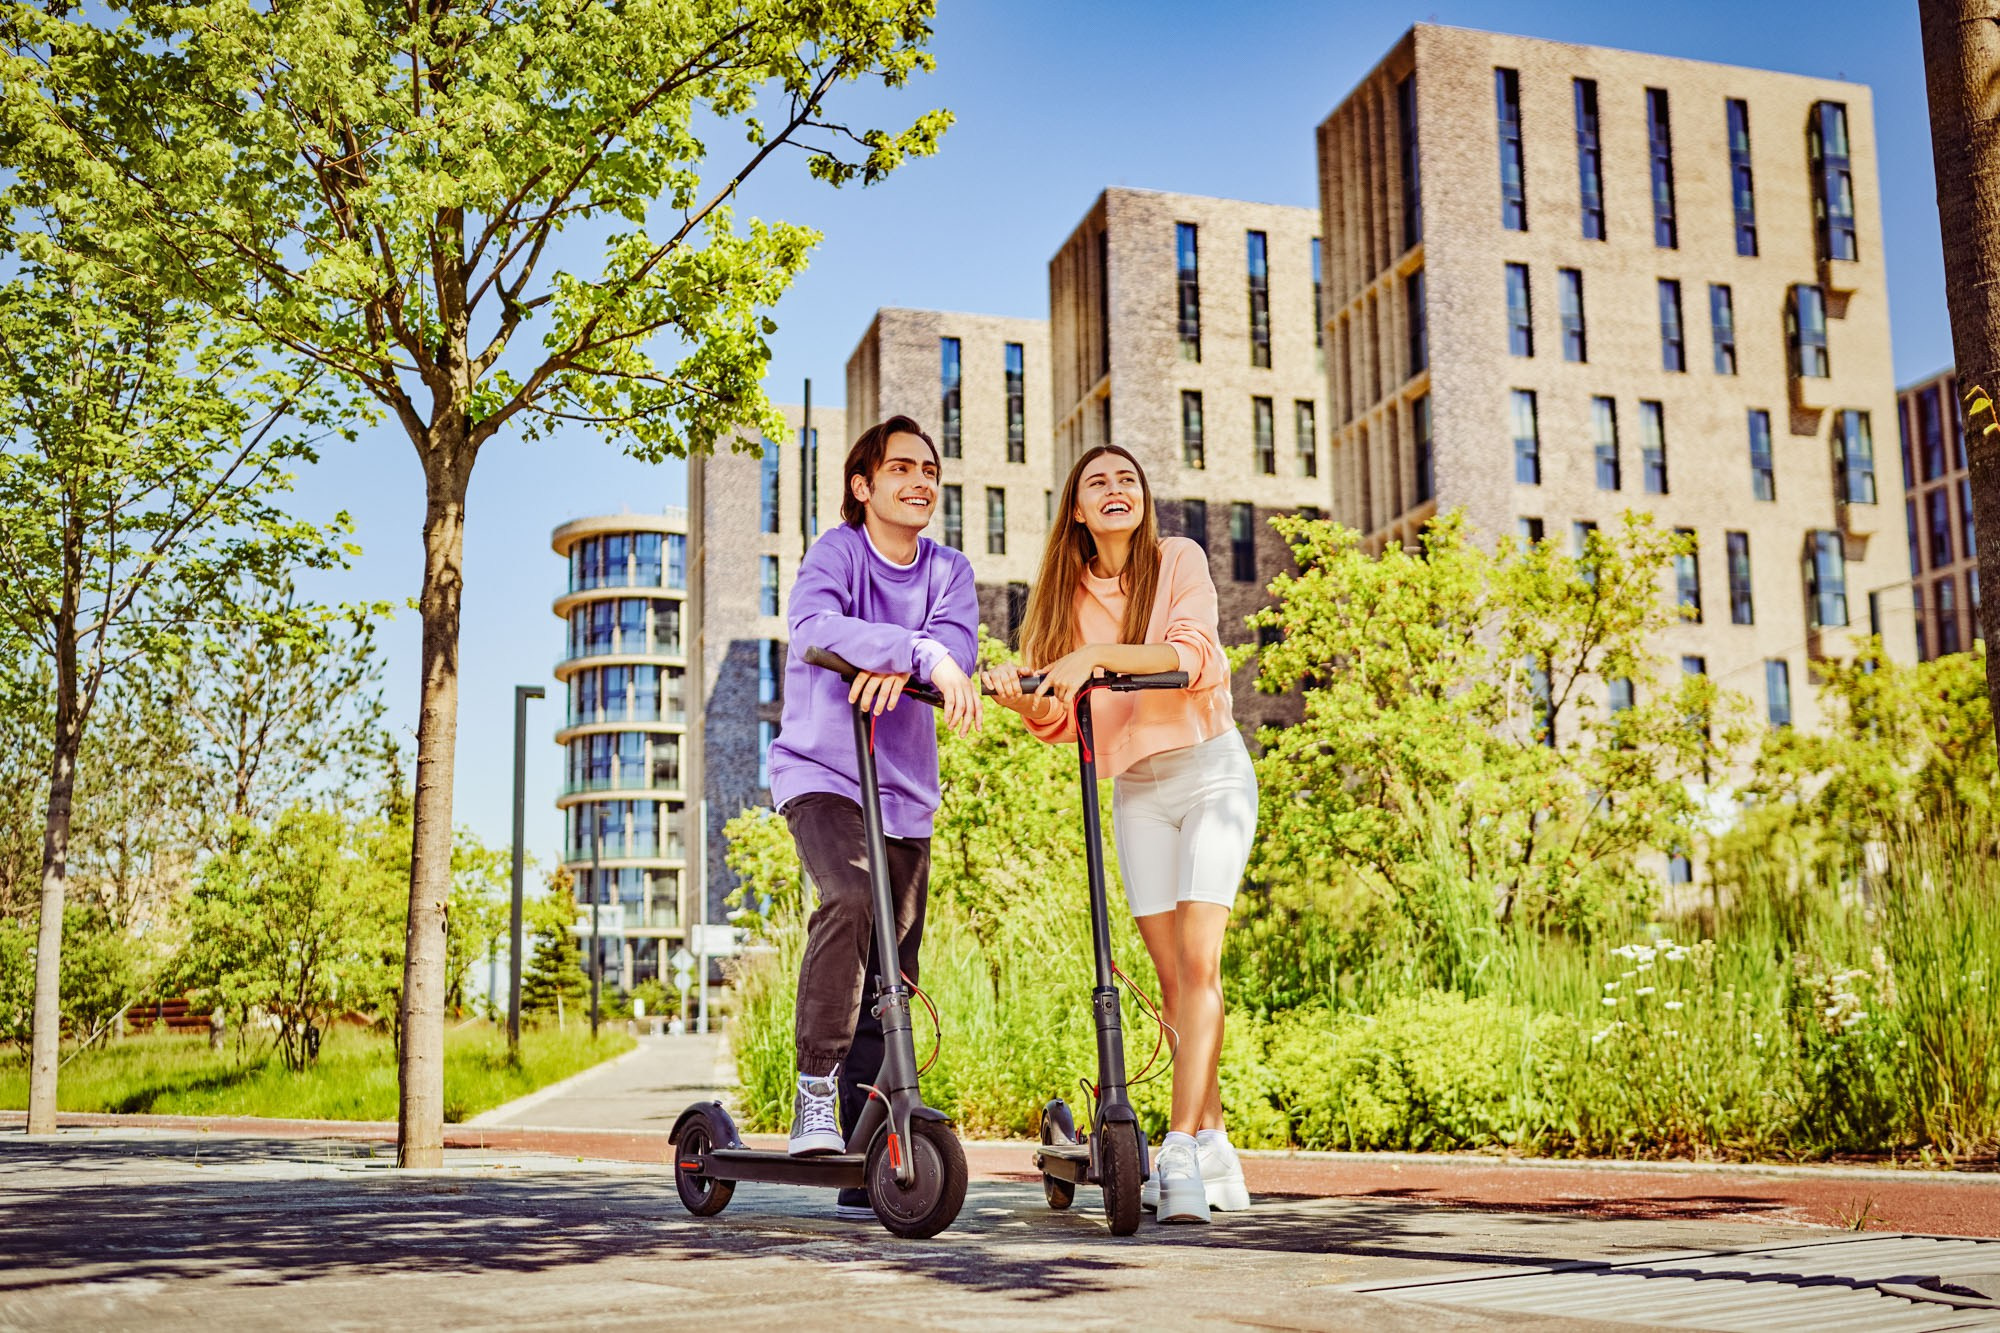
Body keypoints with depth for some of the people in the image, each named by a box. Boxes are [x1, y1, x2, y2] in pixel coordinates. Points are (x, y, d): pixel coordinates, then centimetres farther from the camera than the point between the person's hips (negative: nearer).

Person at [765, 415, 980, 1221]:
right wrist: (922, 653, -37)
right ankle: (815, 1090, -19)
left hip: (905, 792, 5)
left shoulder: (949, 571, 9)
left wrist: (894, 665, -31)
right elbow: (815, 624, -27)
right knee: (848, 897, -33)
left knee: (894, 973, 4)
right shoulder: (837, 552, -5)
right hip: (820, 773, -5)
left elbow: (958, 643, -10)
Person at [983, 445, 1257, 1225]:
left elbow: (1191, 653, -21)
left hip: (1211, 770, -4)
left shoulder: (1179, 561, -4)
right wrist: (1024, 699, -22)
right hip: (1136, 788, 4)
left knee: (1198, 961, -15)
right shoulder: (1065, 595, 5)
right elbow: (1060, 722, 0)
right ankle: (1214, 1147, 14)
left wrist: (1098, 654, -34)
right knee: (1172, 976, 4)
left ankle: (1181, 1153, -18)